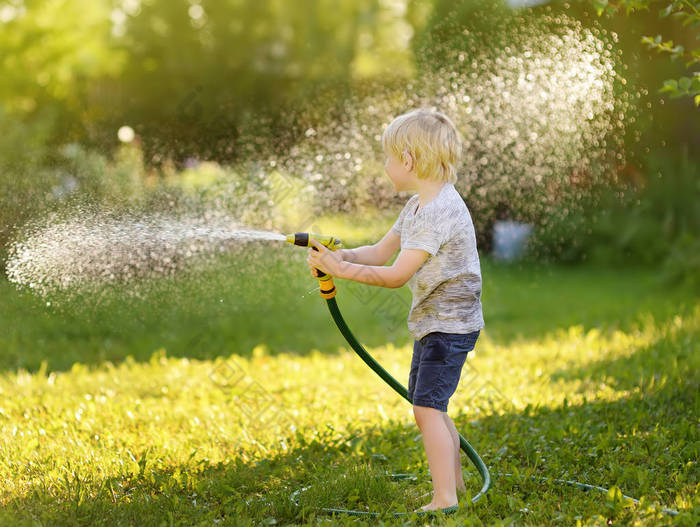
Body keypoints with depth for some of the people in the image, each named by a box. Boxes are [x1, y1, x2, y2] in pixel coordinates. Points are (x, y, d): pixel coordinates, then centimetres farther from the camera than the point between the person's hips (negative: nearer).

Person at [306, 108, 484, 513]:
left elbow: (396, 275, -24)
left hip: (450, 324, -11)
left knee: (428, 406, -16)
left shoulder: (440, 210, -24)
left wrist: (340, 269, -21)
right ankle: (454, 478, 36)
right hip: (432, 323, 11)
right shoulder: (418, 206, 10)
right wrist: (341, 255, -8)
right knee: (428, 406, 21)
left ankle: (445, 498, -15)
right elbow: (380, 253, 10)